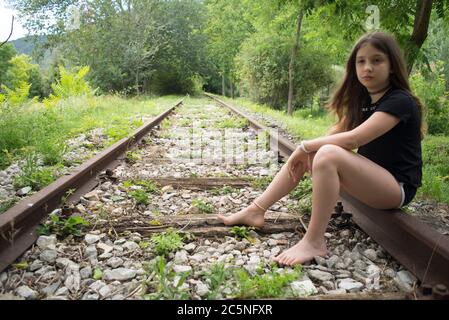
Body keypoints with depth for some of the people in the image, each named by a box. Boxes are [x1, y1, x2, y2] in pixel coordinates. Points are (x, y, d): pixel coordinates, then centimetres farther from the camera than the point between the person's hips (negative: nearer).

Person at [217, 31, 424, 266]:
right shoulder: (362, 99, 9)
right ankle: (256, 211, -2)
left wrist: (306, 146, -19)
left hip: (397, 187, -8)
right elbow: (337, 132, 5)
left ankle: (314, 242, -25)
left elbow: (352, 138, -28)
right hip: (368, 174, 8)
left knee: (328, 155, -32)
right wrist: (305, 150, -13)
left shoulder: (399, 101, -18)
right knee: (302, 156, -2)